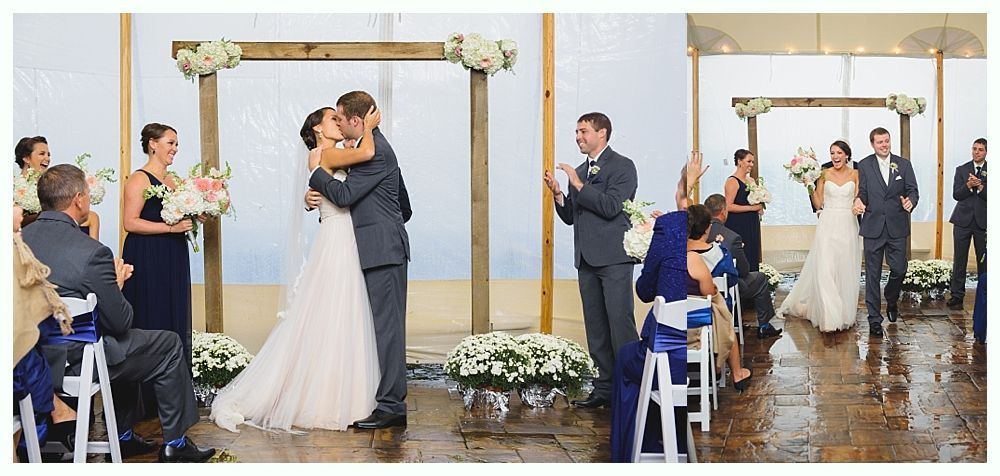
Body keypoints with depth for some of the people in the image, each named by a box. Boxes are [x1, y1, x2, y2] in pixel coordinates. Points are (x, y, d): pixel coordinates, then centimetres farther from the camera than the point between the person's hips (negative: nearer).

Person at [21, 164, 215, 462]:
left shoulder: (20, 240, -3)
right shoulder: (92, 252, -23)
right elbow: (119, 322, -15)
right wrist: (117, 284, 3)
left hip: (31, 357, 8)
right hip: (74, 360, -8)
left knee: (124, 342, 33)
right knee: (169, 346, 12)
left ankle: (124, 437, 39)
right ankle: (175, 445, 20)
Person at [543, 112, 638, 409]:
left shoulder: (622, 167, -4)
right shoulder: (579, 172, 18)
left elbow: (611, 207, -16)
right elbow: (570, 217, 18)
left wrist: (579, 185, -13)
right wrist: (558, 194, 1)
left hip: (613, 258, -7)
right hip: (586, 259, 8)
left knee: (620, 323, -10)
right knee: (595, 328, 8)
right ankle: (605, 386, 14)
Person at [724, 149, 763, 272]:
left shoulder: (751, 180, 14)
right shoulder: (732, 181, -10)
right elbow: (728, 206, -18)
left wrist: (759, 208, 5)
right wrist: (752, 208, -17)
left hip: (752, 226, 8)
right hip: (738, 227, -8)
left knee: (753, 257, 7)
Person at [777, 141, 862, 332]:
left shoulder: (855, 174, 5)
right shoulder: (824, 174, 2)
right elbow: (818, 204, 2)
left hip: (848, 226, 1)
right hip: (828, 225, -1)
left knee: (846, 271, 6)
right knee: (824, 270, -9)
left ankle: (845, 313, 18)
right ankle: (829, 316, -6)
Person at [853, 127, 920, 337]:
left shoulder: (903, 165, 6)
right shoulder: (864, 165, 4)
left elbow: (913, 190, 3)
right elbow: (863, 192, 4)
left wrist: (910, 201, -19)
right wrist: (859, 201, -18)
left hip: (897, 227, 1)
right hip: (873, 227, -1)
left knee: (899, 270, 1)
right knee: (872, 274, 1)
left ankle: (891, 300, 34)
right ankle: (874, 319, 8)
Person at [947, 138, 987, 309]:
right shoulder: (961, 170, 8)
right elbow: (956, 194, -1)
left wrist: (980, 186, -19)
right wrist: (969, 185, -17)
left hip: (983, 221, -1)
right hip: (963, 220, 1)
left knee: (984, 261, 2)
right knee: (960, 260, 1)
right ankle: (957, 295, 4)